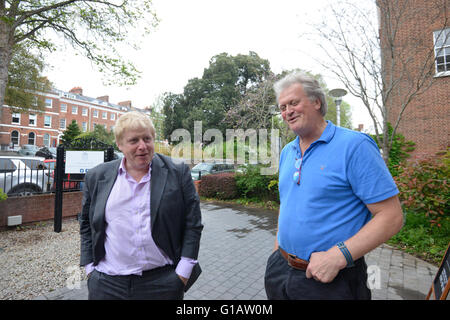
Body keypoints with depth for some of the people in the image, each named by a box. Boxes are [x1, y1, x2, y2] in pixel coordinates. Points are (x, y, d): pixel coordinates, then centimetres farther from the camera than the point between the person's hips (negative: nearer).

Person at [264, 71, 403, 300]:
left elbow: (391, 216, -16)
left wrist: (337, 256, -24)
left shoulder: (354, 145, -15)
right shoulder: (286, 152, 6)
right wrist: (277, 251, 11)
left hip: (333, 280, -5)